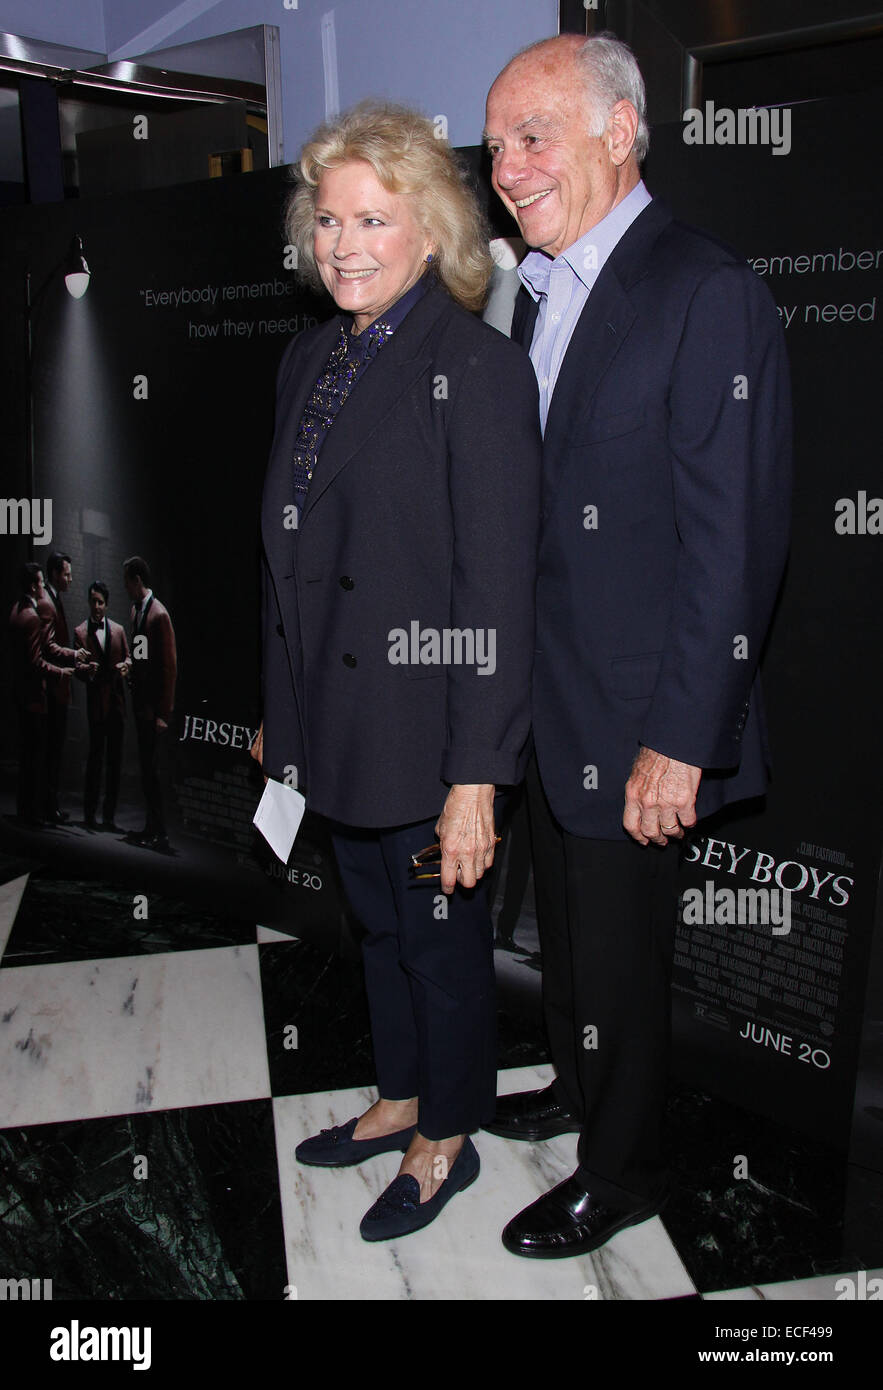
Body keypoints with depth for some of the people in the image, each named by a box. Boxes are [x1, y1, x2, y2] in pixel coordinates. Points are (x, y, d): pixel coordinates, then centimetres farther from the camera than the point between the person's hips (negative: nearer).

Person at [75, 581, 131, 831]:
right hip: (96, 701, -4)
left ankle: (109, 815, 13)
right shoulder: (81, 632, 1)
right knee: (95, 756, -3)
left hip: (117, 700, 4)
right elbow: (79, 668, -3)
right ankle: (89, 813, 8)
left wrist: (126, 665, -7)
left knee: (115, 759, 6)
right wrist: (86, 669, -25)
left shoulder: (118, 629, 12)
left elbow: (127, 657, 16)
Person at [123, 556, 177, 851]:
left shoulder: (159, 615, -15)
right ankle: (152, 827, 23)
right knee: (145, 764, 14)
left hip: (154, 704, -9)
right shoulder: (136, 609, 12)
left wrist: (163, 713, -17)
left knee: (150, 766, -7)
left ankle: (160, 834, -1)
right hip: (139, 700, 9)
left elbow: (170, 666, -17)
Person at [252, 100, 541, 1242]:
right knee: (378, 926, 22)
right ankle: (400, 1101, 44)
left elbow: (498, 588, -20)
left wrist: (477, 778, -21)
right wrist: (276, 714, 15)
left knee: (440, 936, 12)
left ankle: (446, 1141, 35)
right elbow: (288, 556, 12)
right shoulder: (309, 359, 7)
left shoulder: (477, 370, -16)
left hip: (426, 738, -7)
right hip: (336, 724, 7)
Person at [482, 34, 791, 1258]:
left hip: (632, 718, -8)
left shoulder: (708, 295, -17)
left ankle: (621, 1171, 32)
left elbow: (731, 543, -21)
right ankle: (578, 1087, 48)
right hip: (543, 702, 8)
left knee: (621, 955, 9)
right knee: (564, 920, 24)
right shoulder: (540, 291, 10)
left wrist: (678, 738, -21)